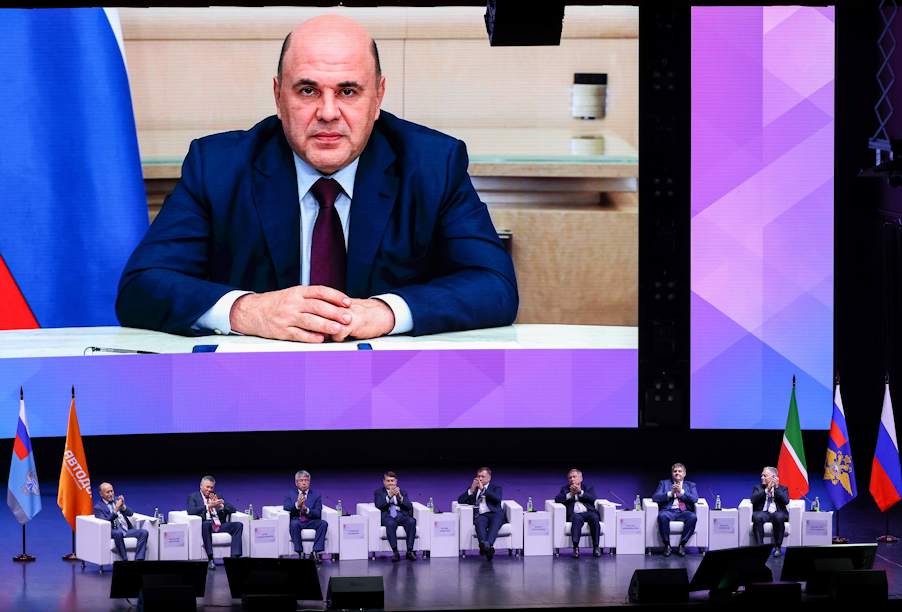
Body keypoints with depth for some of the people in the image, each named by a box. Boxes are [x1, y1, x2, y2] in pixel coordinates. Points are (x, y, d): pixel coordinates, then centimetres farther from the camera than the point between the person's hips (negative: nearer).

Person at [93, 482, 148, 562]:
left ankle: (139, 560, -29)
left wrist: (123, 506, -12)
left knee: (144, 532, -20)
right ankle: (125, 560, -37)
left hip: (127, 531, 5)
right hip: (113, 532, -5)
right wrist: (115, 511, -23)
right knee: (118, 533, -40)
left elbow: (131, 513, 8)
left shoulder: (117, 500, 18)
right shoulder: (98, 507, 2)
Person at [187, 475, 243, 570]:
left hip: (220, 526, 4)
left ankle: (235, 557, -29)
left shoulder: (217, 496, 22)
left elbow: (233, 509, 13)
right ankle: (210, 560, -42)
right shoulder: (193, 497, 11)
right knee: (206, 523, -40)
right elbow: (191, 511, -10)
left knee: (238, 525, -21)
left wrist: (220, 505, -8)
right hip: (205, 526, -4)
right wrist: (209, 506, -19)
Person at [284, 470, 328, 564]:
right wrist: (297, 505, -23)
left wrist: (306, 509, -20)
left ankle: (315, 553, -29)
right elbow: (286, 509, -4)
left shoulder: (316, 496, 14)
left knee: (324, 523, -30)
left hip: (311, 522, 2)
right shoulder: (290, 495, 14)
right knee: (294, 524, -38)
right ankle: (300, 554, -33)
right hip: (297, 520, -2)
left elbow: (318, 514, 0)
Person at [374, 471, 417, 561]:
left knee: (411, 522, -33)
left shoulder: (403, 492, 22)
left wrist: (400, 497, -10)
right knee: (391, 524, -39)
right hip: (387, 516, -2)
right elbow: (378, 505, -3)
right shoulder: (378, 492, 17)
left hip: (402, 515, 2)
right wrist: (389, 496, -16)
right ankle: (395, 552, -40)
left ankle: (410, 551, -34)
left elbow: (410, 506, 6)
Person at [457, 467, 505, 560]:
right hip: (480, 516, 1)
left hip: (495, 514, -1)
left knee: (495, 521, -39)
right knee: (479, 523, -37)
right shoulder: (472, 489, 29)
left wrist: (483, 489, -8)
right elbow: (460, 501, 15)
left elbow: (498, 498, -2)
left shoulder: (496, 488, 21)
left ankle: (488, 544, -64)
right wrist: (471, 490, 1)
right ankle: (483, 544, -63)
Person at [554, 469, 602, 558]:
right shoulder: (565, 489, 25)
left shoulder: (589, 488, 21)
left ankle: (596, 547, -35)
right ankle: (576, 547, -50)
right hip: (574, 513, -1)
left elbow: (593, 498, 0)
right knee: (577, 518, -38)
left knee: (594, 518, -36)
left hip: (589, 512, 1)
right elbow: (557, 499, 5)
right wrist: (571, 494, -9)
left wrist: (580, 492, -12)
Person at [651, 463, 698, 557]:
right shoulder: (664, 483, 21)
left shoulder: (690, 485, 22)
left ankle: (682, 545, -27)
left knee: (693, 517, -35)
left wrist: (681, 491, -7)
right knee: (662, 516, -38)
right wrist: (671, 493, -8)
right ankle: (667, 545, -26)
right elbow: (655, 497, 5)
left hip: (683, 512, 1)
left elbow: (695, 499, 4)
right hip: (668, 511, -1)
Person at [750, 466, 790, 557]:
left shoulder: (783, 488, 18)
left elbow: (786, 501, -2)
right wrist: (766, 490, -8)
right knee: (757, 518, -36)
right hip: (762, 512, 1)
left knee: (779, 518, -38)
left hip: (777, 513, -1)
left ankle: (777, 547, -30)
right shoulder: (758, 487, 20)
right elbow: (753, 499, 0)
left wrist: (776, 488, -6)